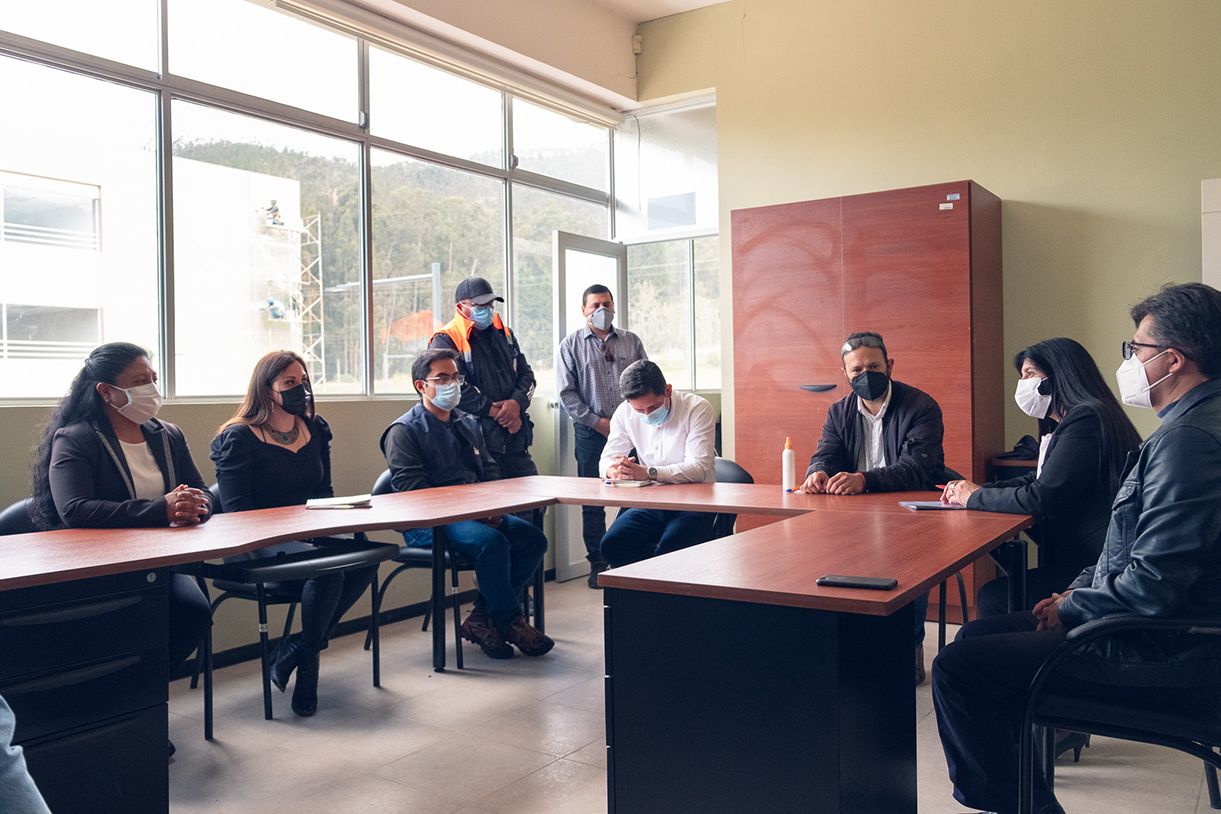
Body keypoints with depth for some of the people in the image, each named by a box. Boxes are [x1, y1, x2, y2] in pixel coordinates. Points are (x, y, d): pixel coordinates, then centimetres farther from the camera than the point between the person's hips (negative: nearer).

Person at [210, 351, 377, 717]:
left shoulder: (316, 429, 14)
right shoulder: (239, 438, -4)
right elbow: (236, 512, -10)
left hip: (305, 535, 6)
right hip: (256, 546, -6)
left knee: (365, 557, -26)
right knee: (327, 567, -34)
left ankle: (298, 647, -12)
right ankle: (308, 659, -10)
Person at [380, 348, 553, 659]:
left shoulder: (469, 424, 21)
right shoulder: (404, 431, -1)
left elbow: (491, 470, 19)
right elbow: (411, 488, -13)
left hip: (477, 514, 7)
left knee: (533, 538, -15)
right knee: (492, 542, -32)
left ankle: (482, 618, -8)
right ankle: (511, 622, -12)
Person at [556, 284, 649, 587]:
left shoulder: (631, 341, 12)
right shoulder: (571, 345, 4)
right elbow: (566, 393, -1)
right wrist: (597, 421, -7)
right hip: (592, 433, -2)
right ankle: (598, 564, 13)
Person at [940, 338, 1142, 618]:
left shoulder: (1085, 419, -17)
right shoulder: (1075, 420, 17)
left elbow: (1041, 498, -22)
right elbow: (1035, 481, 19)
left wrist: (975, 497, -7)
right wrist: (973, 489, 5)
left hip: (1094, 568, -10)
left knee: (993, 597, -10)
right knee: (992, 594, 5)